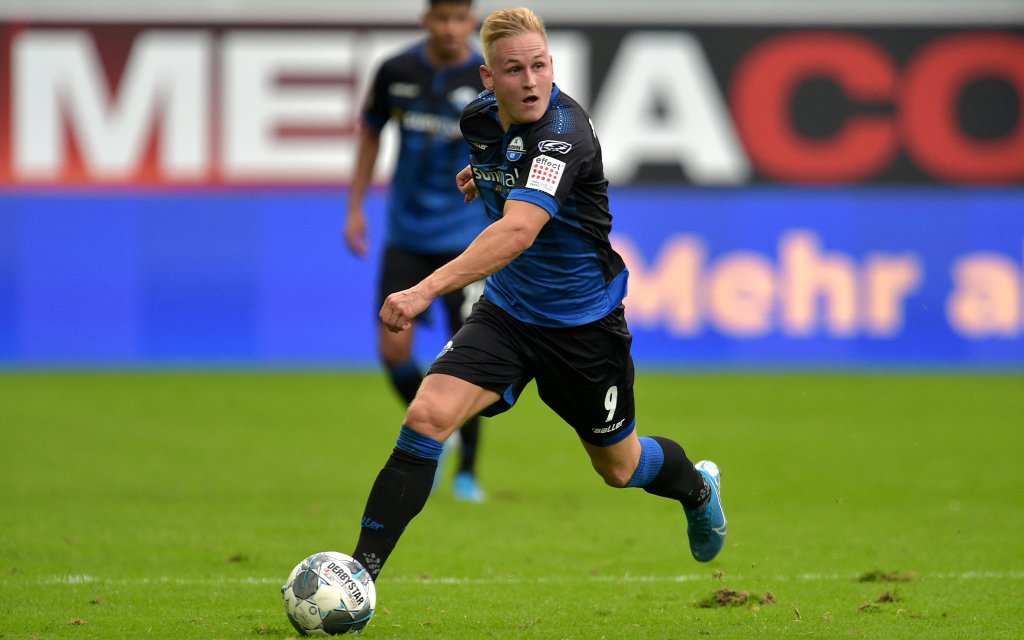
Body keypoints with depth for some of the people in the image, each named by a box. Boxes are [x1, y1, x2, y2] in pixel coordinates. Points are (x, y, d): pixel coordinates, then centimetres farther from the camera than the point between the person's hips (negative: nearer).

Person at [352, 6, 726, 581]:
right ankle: (361, 572, -19)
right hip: (507, 311, 5)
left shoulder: (565, 132, -30)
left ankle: (697, 486, 53)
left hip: (583, 320, -5)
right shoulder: (480, 119, -7)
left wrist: (428, 290, -56)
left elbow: (520, 231, -47)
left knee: (620, 467, 17)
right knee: (428, 416, -20)